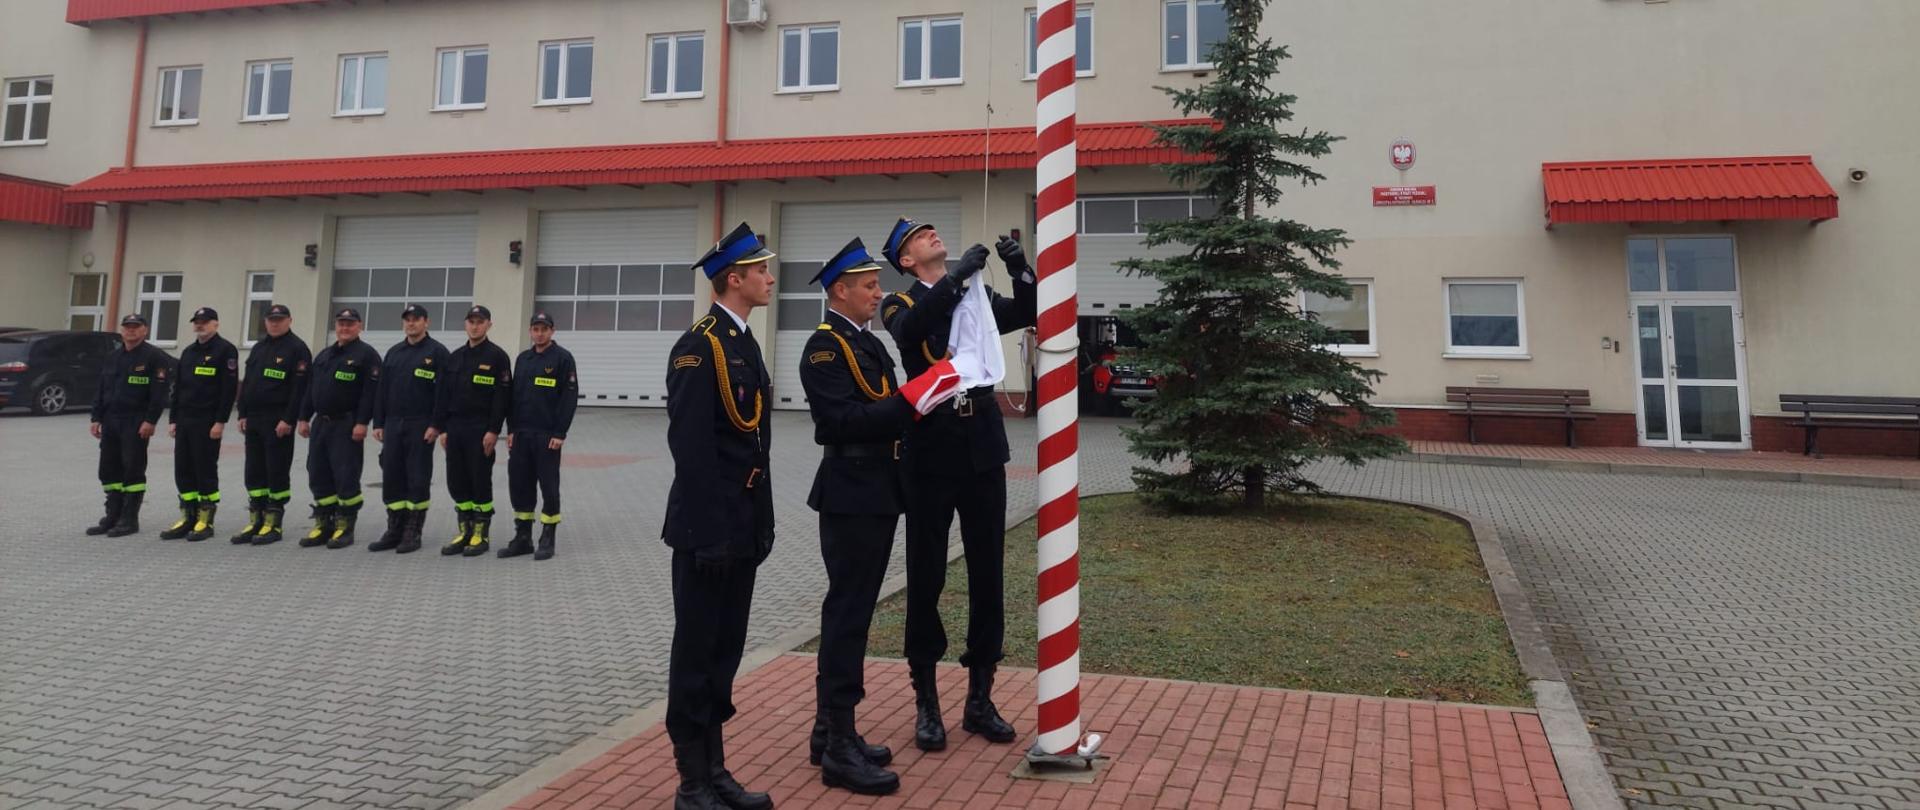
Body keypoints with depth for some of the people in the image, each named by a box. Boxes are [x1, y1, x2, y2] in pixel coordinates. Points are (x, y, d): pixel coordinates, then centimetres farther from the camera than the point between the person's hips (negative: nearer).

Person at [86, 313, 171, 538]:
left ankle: (130, 519, 2)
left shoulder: (154, 357, -5)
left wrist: (150, 421, -18)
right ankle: (113, 516, 18)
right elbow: (101, 390, 18)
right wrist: (96, 418, 10)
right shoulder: (113, 357, 17)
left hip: (136, 424, -7)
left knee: (133, 470, -4)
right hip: (111, 421, 7)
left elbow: (159, 393, -12)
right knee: (109, 469, 10)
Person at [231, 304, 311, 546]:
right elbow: (247, 383, 19)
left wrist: (288, 420, -19)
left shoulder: (297, 348, -7)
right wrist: (243, 414, 11)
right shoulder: (258, 347, 17)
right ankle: (255, 522, 17)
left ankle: (273, 524, 4)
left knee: (277, 472, -3)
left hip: (278, 423, -8)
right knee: (254, 472, 10)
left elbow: (299, 388, -14)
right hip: (254, 421, 8)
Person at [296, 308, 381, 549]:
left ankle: (344, 528, 4)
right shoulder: (324, 355, 18)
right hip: (320, 423, 8)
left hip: (347, 425, -8)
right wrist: (304, 418, 12)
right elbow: (311, 388, 19)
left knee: (346, 477, -5)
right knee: (318, 476, 9)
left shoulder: (367, 354, -5)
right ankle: (323, 525, 18)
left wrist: (362, 422, -20)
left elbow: (370, 392, -14)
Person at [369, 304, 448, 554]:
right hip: (393, 425, 6)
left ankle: (413, 534, 6)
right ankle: (394, 531, 14)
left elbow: (442, 391, -9)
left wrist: (435, 425, -16)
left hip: (420, 426, -6)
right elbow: (382, 390, 14)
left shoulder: (437, 352, -3)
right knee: (391, 478, 6)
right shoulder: (393, 353, 15)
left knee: (418, 479, -1)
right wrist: (378, 423, 7)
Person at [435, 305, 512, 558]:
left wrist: (493, 431, -15)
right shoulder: (455, 356, 13)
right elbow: (444, 394, 14)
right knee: (456, 481, 8)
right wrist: (442, 428, 7)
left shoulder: (497, 356, -5)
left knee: (480, 481, -1)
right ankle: (465, 531, 19)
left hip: (481, 430, -6)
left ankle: (481, 534, 9)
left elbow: (502, 396, -11)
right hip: (455, 428, 6)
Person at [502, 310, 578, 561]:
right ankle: (523, 537, 18)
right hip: (521, 434, 6)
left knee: (549, 486, 0)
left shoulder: (563, 358, -5)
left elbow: (570, 397, -10)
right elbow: (514, 395, 16)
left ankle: (547, 540, 9)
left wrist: (560, 433, -14)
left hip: (547, 435, -6)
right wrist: (511, 430, 8)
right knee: (519, 484, 7)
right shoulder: (522, 359, 14)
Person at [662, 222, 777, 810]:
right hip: (709, 530, -9)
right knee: (697, 653, 2)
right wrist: (709, 530, -21)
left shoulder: (745, 343, 14)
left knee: (725, 651, 15)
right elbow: (690, 447, -19)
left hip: (743, 529, 9)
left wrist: (761, 523, 14)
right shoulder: (697, 346, -13)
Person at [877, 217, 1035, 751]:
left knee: (987, 577, 8)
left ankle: (980, 699, 20)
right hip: (931, 454, -4)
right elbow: (910, 331, -20)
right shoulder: (901, 304, 3)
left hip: (982, 452, 4)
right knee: (926, 578, 3)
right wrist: (957, 277, -24)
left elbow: (1030, 313, 4)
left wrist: (1020, 269, -9)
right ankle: (926, 702, 16)